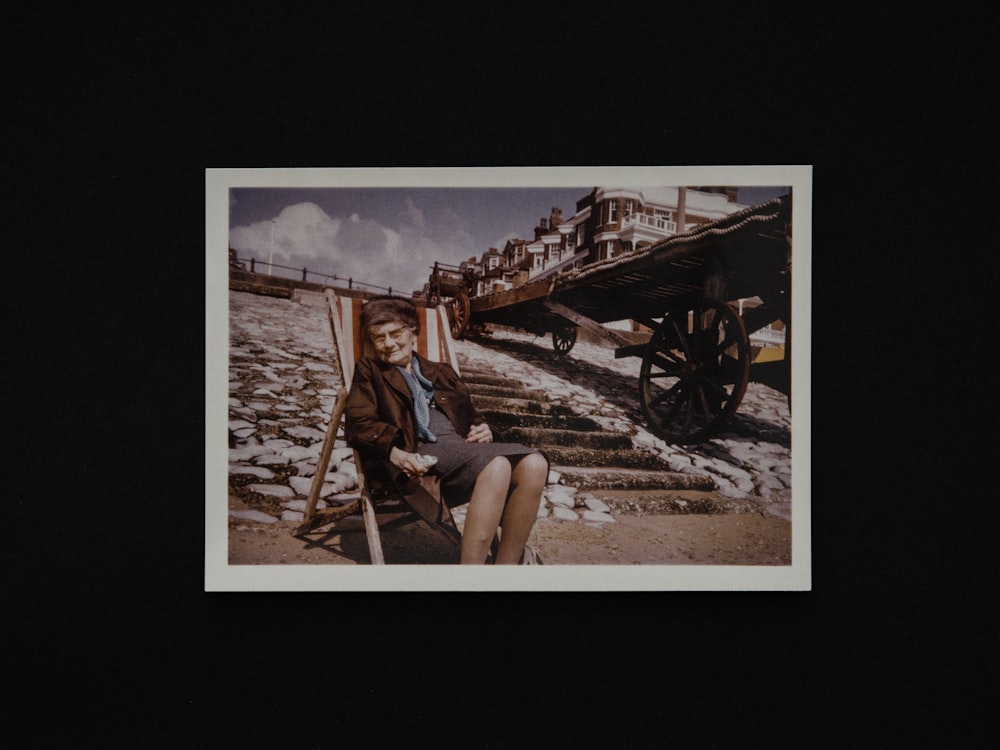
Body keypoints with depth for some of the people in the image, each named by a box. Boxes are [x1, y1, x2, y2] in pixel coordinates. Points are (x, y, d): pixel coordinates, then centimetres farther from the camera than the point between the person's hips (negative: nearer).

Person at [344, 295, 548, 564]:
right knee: (497, 465, -36)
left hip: (464, 446, 5)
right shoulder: (370, 371, 20)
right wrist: (395, 453, -17)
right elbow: (358, 423, 4)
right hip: (422, 454, -5)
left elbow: (471, 416, 28)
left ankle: (506, 564, -23)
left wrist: (484, 430, 1)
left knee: (534, 464, -27)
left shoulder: (443, 373, 33)